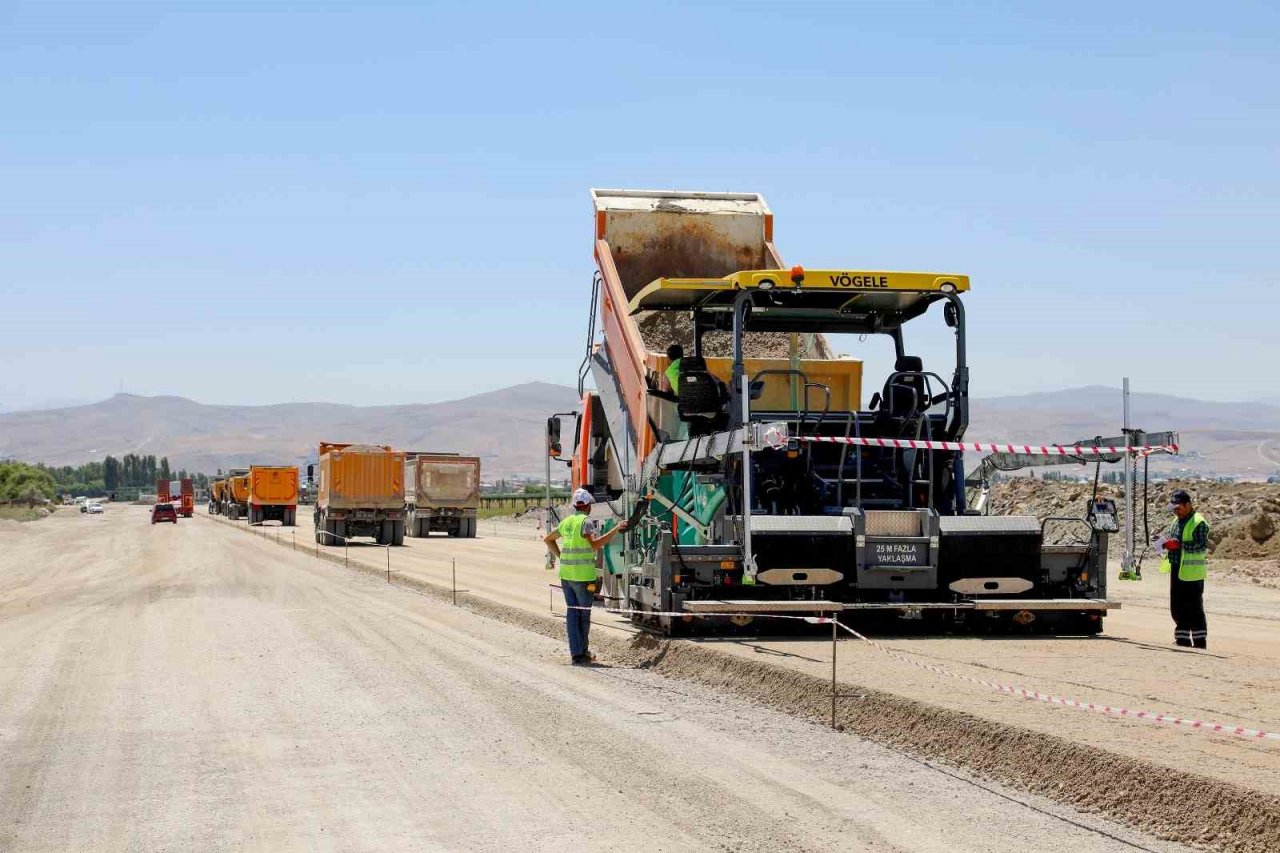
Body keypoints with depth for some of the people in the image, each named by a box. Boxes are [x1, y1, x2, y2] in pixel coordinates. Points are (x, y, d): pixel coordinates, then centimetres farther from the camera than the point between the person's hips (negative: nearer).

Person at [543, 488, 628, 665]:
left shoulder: (567, 521, 12)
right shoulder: (586, 522, -11)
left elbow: (548, 539, 25)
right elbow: (595, 544, -26)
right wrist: (616, 530, -25)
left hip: (565, 573, 7)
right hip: (583, 575, -7)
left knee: (572, 612, 7)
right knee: (584, 613, 4)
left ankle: (576, 653, 6)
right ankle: (582, 652, 9)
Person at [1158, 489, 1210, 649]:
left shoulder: (1198, 523, -11)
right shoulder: (1176, 521, 16)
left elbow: (1202, 545, -19)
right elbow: (1170, 536, 26)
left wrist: (1180, 544, -25)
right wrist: (1166, 541, 3)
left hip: (1192, 573, -9)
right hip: (1177, 570, 9)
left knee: (1194, 609, -4)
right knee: (1177, 607, 12)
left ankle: (1200, 642, 3)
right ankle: (1182, 640, 21)